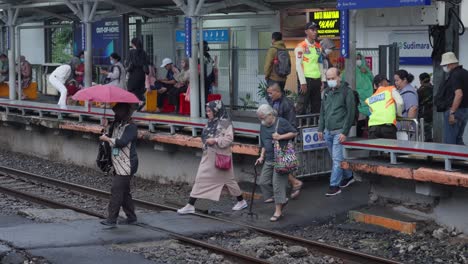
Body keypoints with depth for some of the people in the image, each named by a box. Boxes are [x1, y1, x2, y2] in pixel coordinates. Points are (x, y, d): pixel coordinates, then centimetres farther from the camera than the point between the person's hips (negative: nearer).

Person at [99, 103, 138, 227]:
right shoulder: (116, 125, 15)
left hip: (126, 165, -9)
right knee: (124, 191, 14)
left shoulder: (131, 127, -13)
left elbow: (122, 142, -24)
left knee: (116, 191, -12)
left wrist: (107, 139, -13)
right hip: (118, 165, 9)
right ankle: (131, 217, 22)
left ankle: (111, 219, -10)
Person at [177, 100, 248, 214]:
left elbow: (229, 139, -19)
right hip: (208, 156, 7)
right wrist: (206, 141, 4)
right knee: (200, 179, 3)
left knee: (227, 179, 5)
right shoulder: (211, 122, 10)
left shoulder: (225, 122, -12)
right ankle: (190, 206, 3)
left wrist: (215, 140, -23)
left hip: (220, 156, -7)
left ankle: (241, 201, 24)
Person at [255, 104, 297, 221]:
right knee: (263, 181, 4)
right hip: (268, 159, 8)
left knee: (278, 183, -8)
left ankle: (278, 211, -1)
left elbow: (294, 133, -4)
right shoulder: (263, 126, 13)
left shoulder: (281, 122, -7)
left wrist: (280, 137, -14)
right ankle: (281, 200, 22)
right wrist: (261, 156, 9)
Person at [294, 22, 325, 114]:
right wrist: (303, 83, -16)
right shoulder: (301, 47, -6)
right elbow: (298, 65, -11)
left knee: (316, 106, 10)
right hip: (306, 79, -7)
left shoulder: (318, 47, 14)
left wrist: (323, 81, 11)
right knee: (302, 106, -9)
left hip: (317, 80, 7)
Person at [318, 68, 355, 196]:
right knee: (336, 158, 14)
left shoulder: (346, 92, -6)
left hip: (339, 131, -7)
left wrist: (344, 132, -15)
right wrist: (321, 129, 13)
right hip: (328, 131, 7)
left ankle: (334, 185, -5)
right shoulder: (327, 92, 14)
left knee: (337, 159, -8)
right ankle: (348, 176, 31)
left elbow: (350, 113, -10)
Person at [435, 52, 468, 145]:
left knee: (449, 142, -4)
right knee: (458, 140, 17)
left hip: (455, 110, -10)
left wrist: (452, 112, -23)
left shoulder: (455, 75, -16)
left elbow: (459, 94, -25)